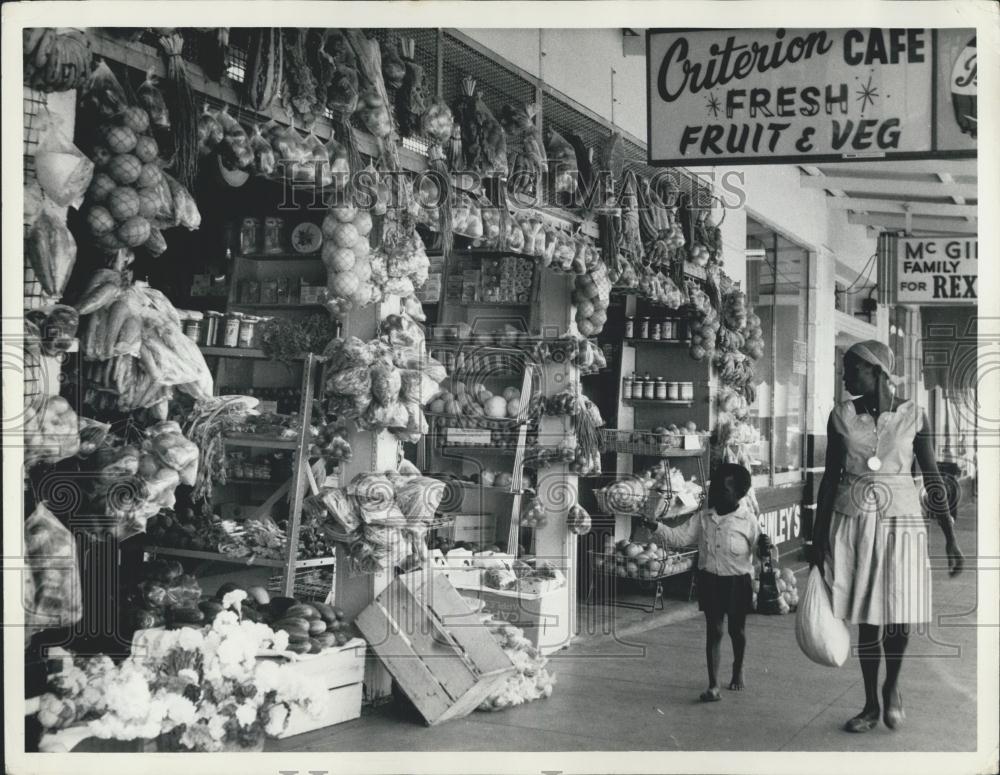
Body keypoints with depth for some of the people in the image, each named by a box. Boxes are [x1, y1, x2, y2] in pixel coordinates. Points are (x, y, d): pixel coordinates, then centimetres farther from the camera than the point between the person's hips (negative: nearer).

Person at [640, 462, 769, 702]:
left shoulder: (748, 520, -8)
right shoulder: (703, 519, 0)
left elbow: (757, 548, -5)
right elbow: (678, 536, -4)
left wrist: (763, 546, -28)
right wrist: (655, 528, -19)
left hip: (737, 582, -1)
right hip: (710, 581, 2)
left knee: (737, 629, 14)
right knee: (713, 630, -1)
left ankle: (738, 672, 40)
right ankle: (713, 685, 1)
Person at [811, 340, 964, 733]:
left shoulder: (912, 416, -3)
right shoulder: (841, 416, 1)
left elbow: (933, 478, 2)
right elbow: (830, 478, 5)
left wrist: (950, 538, 0)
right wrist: (818, 537, 4)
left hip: (900, 520, -1)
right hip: (854, 521, 1)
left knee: (900, 616, -5)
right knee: (867, 618, 4)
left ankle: (892, 686, 23)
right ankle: (871, 704, 19)